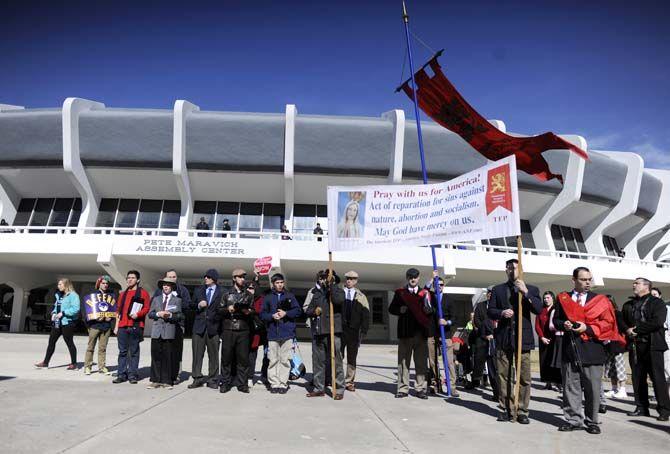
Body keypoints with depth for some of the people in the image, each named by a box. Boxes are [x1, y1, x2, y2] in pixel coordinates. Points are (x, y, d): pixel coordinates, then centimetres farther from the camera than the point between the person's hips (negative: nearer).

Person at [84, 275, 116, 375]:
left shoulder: (112, 295, 10)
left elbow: (114, 308, 7)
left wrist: (110, 317, -9)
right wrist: (96, 317, -12)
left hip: (106, 325, 2)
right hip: (94, 324, -2)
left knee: (102, 348, 8)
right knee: (91, 347, 3)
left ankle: (102, 367, 13)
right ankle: (87, 366, 11)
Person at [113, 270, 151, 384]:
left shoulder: (143, 293, 3)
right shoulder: (122, 294, 20)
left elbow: (147, 308, -3)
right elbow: (119, 310, 20)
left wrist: (138, 314, -20)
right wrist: (116, 326, 14)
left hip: (135, 326, -5)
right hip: (122, 326, 5)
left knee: (134, 351, 0)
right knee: (122, 351, 7)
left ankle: (132, 375, 5)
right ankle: (122, 374, 12)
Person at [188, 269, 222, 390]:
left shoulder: (221, 292, 1)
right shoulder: (198, 291, 13)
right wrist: (198, 305, -4)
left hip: (213, 326, -3)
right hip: (199, 326, 3)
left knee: (213, 355, 4)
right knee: (197, 353, 3)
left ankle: (212, 380, 12)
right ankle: (197, 378, 12)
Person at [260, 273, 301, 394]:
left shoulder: (290, 296, 11)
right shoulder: (268, 297, 11)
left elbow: (298, 311, 5)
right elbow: (262, 314, 7)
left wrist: (286, 313, -8)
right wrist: (272, 316, -11)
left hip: (287, 333, 0)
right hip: (272, 333, 0)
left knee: (285, 360, -1)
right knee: (273, 360, 0)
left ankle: (283, 384, 6)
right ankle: (274, 384, 9)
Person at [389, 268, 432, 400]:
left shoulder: (424, 293, 12)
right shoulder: (400, 292, 9)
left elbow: (431, 311, 12)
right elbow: (391, 308, 8)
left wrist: (429, 311, -10)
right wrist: (400, 310, -10)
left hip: (421, 332, 1)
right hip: (405, 331, -1)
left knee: (421, 362, 3)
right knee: (403, 361, 2)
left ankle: (420, 388, 11)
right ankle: (403, 389, 8)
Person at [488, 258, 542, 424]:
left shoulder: (531, 289, 9)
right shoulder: (497, 290, 11)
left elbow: (538, 309, -5)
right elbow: (490, 311, 8)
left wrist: (526, 292, -15)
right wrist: (501, 313, -13)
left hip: (523, 338, -1)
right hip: (503, 338, 1)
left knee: (524, 378, 0)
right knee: (503, 376, 6)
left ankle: (522, 411, 10)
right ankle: (505, 409, 15)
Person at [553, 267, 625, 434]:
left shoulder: (600, 300, 7)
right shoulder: (563, 298, 10)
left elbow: (607, 323, 0)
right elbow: (556, 320, 13)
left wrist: (587, 328, -13)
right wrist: (564, 325, -9)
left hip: (592, 349, -1)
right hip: (570, 348, 1)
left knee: (593, 388, 3)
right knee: (571, 387, 5)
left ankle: (591, 421, 17)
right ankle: (574, 420, 15)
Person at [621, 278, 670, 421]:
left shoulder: (657, 302, 1)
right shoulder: (628, 305, 19)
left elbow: (657, 322, -13)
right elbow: (621, 321, 16)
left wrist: (637, 329, -12)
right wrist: (627, 330, -6)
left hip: (652, 346, -5)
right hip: (634, 346, 5)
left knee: (658, 377, -4)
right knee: (637, 378, 7)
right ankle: (641, 408, 14)